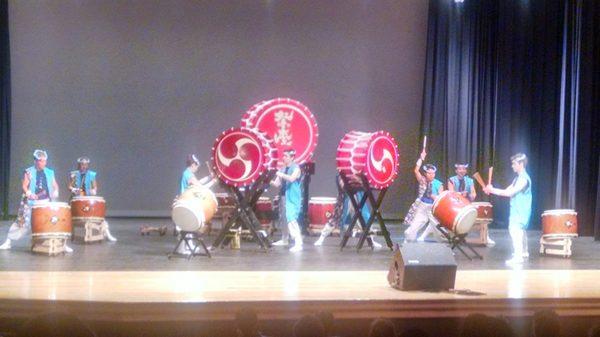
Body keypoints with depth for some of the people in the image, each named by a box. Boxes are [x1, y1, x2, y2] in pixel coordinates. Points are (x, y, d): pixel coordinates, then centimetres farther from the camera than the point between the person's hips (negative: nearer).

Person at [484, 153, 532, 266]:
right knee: (520, 230, 21)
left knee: (515, 230, -18)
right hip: (517, 210, 11)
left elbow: (510, 193, -24)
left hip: (520, 211, -11)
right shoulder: (518, 177, 13)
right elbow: (507, 190, 11)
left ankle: (518, 256, -21)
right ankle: (523, 252, 36)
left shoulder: (524, 179, -18)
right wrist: (492, 190, -3)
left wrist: (493, 190, -21)